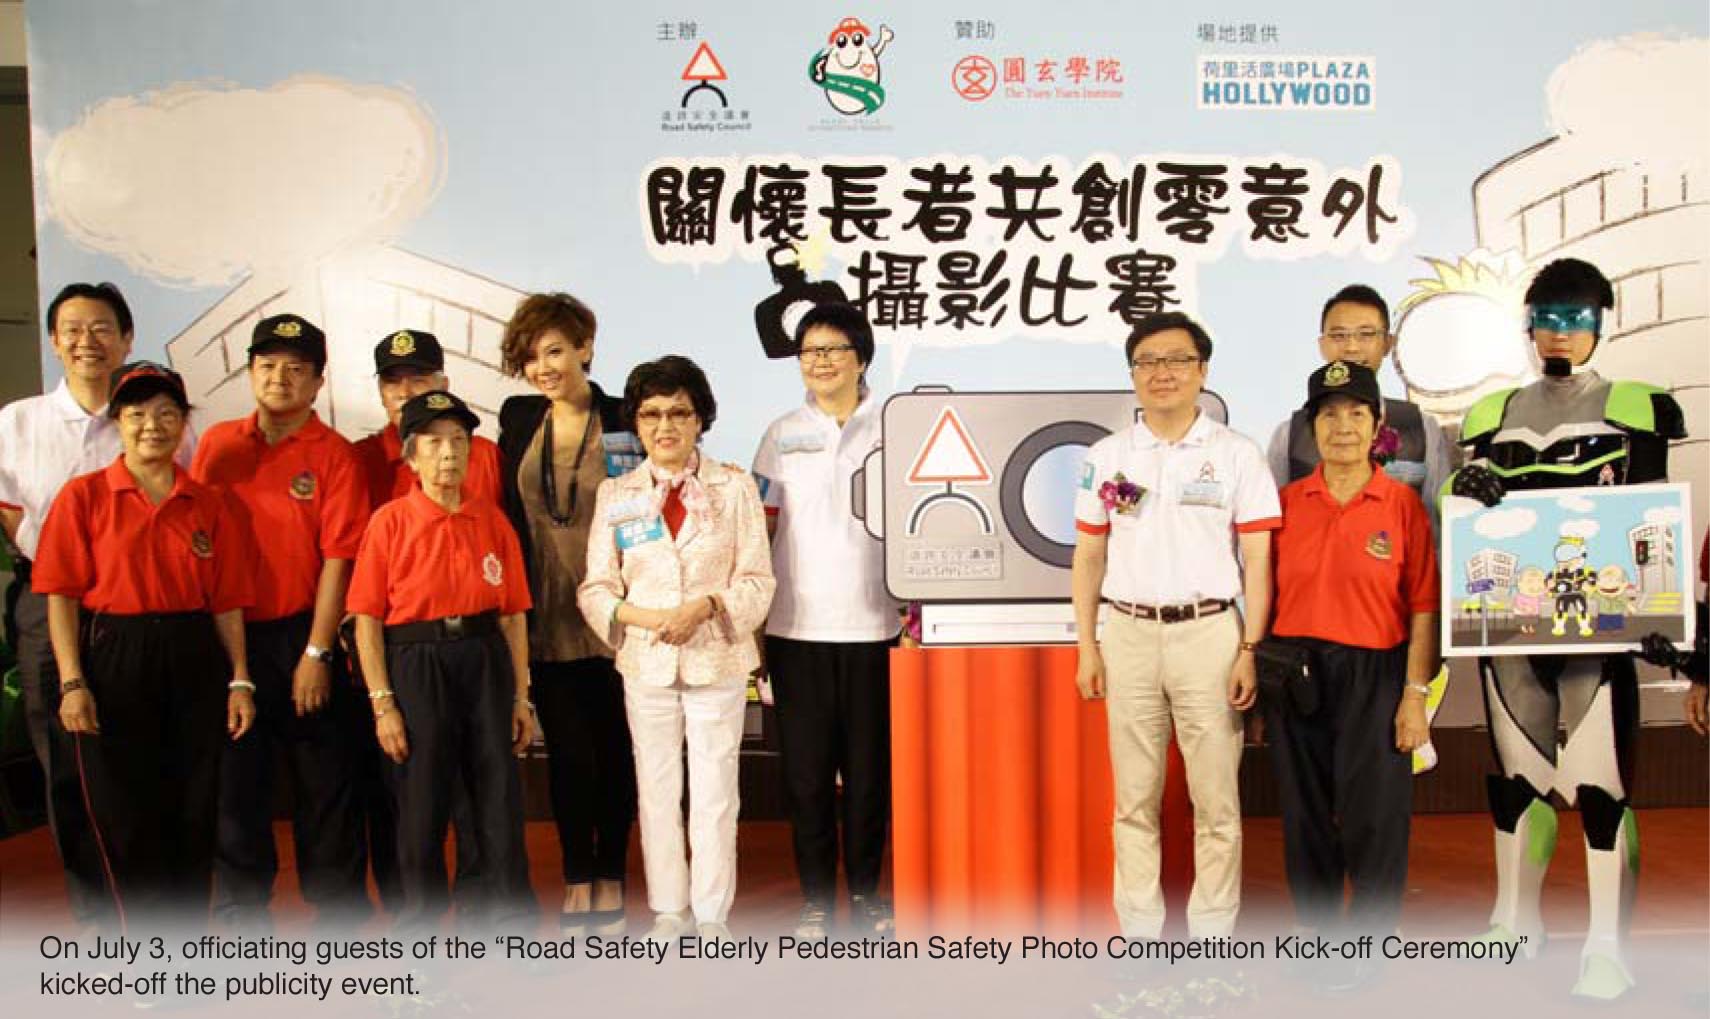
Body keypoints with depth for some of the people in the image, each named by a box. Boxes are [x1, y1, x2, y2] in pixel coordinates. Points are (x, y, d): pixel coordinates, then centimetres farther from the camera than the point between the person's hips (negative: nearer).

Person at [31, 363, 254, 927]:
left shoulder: (211, 505, 6)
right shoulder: (83, 495, 0)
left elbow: (227, 601, 6)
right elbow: (62, 596, -3)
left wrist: (240, 680, 1)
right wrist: (71, 683, -11)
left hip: (193, 662, 2)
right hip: (112, 660, -2)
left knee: (193, 813, 8)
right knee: (125, 817, 6)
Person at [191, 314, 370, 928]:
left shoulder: (334, 454, -4)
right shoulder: (217, 444, 7)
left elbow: (337, 558, -8)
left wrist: (316, 653, -12)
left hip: (303, 634, -3)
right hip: (227, 632, 3)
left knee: (324, 779, 5)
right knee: (234, 778, 11)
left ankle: (339, 910, 20)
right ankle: (240, 917, 26)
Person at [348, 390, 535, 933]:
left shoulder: (492, 520, 5)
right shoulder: (389, 521, -3)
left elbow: (513, 614, 7)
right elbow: (367, 618, -5)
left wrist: (520, 696, 5)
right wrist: (382, 704, -9)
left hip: (485, 662, 3)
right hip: (416, 666, -2)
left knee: (500, 796, 7)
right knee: (421, 805, 8)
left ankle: (508, 918, 23)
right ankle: (421, 921, 25)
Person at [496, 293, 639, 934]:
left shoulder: (623, 422, -2)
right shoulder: (517, 420, 7)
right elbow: (506, 515, 10)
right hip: (547, 621, 2)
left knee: (616, 753, 8)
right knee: (568, 755, 8)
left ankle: (610, 880, 24)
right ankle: (578, 880, 24)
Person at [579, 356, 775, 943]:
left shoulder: (735, 489, 0)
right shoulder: (615, 495, 4)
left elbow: (757, 581, -2)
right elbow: (595, 589, 2)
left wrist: (705, 605, -19)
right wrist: (641, 616, -17)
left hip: (717, 659, -1)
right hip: (646, 663, 2)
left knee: (714, 790, 5)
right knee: (656, 789, 11)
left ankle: (712, 914, 21)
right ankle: (669, 911, 28)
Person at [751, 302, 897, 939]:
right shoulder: (783, 434, 7)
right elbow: (761, 531, 7)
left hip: (873, 625, 0)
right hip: (796, 626, 1)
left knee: (869, 766, 6)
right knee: (805, 768, 5)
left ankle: (865, 891, 23)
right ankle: (816, 898, 19)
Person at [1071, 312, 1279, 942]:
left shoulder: (1236, 454, 2)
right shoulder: (1107, 456, 8)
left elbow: (1257, 561, 0)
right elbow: (1088, 558, 10)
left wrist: (1251, 651, -7)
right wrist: (1086, 648, 4)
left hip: (1208, 633, -2)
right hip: (1128, 634, 2)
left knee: (1215, 800, 3)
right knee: (1135, 798, 9)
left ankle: (1211, 936, 15)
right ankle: (1139, 933, 20)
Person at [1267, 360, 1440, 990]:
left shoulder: (1403, 503, -2)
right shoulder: (1287, 502, 5)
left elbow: (1422, 606, -4)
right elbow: (1267, 596, 7)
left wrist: (1415, 693, -8)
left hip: (1374, 674, -2)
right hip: (1295, 671, 3)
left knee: (1373, 814, 3)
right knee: (1304, 813, 11)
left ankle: (1367, 942, 23)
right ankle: (1317, 930, 29)